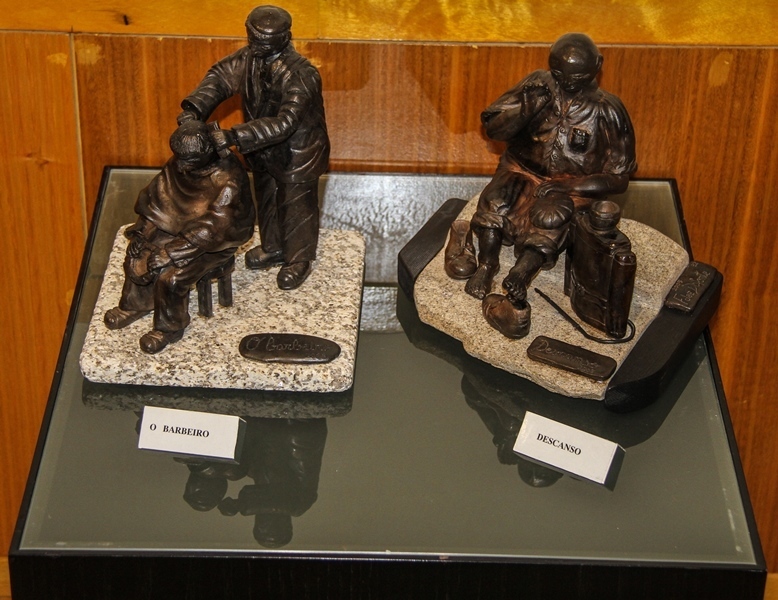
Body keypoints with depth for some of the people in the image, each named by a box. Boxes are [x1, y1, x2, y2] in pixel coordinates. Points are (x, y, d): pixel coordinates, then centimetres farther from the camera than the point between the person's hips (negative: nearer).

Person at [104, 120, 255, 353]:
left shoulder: (229, 183, -32)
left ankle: (169, 328, 3)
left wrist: (170, 252, -29)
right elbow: (159, 198, 1)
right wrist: (143, 231, -10)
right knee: (138, 252, -6)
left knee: (171, 276, -22)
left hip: (216, 242, -7)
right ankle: (135, 305, 17)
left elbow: (210, 230, -30)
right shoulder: (180, 163, -11)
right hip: (180, 226, 7)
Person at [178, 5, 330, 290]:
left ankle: (299, 260, 38)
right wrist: (194, 108, -26)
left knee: (296, 206, 14)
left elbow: (284, 123, -42)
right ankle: (274, 248, 52)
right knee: (266, 198, 27)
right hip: (264, 149, 7)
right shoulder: (250, 56, -14)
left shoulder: (300, 75, -36)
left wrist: (234, 136, -48)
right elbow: (220, 76, -7)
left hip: (297, 154, -7)